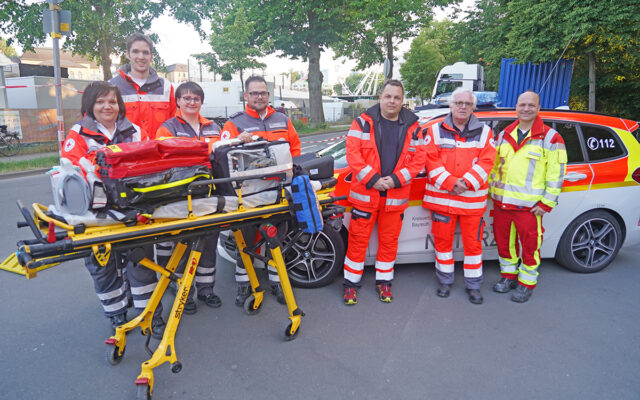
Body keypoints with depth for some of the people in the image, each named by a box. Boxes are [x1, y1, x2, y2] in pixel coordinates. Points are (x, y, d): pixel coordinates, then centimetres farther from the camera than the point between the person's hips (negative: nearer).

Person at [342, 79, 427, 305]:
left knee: (389, 240, 12)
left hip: (396, 197, 2)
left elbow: (419, 159, 2)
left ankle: (384, 281, 30)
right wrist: (373, 179, -15)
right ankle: (351, 282, 19)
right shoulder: (363, 122, -1)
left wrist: (396, 180, -11)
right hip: (365, 194, -2)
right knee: (358, 239, 4)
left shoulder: (412, 127, 6)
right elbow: (353, 154, -8)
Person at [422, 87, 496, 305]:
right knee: (443, 240, 9)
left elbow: (486, 162, -3)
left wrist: (466, 183, -17)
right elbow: (431, 161, -4)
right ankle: (445, 280, 27)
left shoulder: (484, 132, 7)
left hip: (472, 199, 0)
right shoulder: (436, 131, 6)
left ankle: (473, 285, 21)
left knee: (473, 242, 6)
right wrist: (450, 183, -16)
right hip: (441, 197, 0)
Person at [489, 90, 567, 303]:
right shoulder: (504, 135, 11)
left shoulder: (550, 138, -4)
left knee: (529, 245, 4)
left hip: (529, 206, -5)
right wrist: (493, 191, 13)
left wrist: (547, 203, -10)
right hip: (502, 203, 5)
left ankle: (527, 283, 21)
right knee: (503, 241, 15)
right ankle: (509, 275, 34)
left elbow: (556, 174, -6)